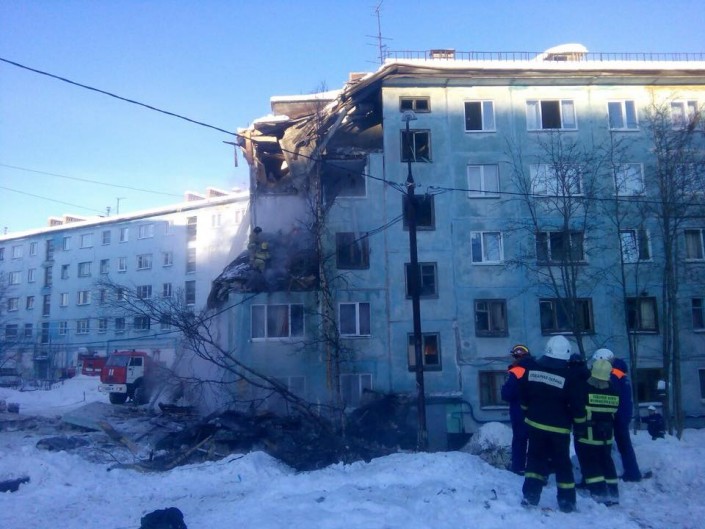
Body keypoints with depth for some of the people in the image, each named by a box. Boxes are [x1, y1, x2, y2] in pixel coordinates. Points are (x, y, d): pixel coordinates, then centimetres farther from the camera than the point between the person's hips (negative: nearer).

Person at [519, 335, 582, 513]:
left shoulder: (532, 370, -4)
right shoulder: (568, 377, -14)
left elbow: (523, 398, 6)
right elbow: (576, 405, -11)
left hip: (535, 424, 2)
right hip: (559, 428, -2)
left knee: (535, 459, 13)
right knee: (562, 463, 11)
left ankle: (530, 494, 7)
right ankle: (566, 501, 18)